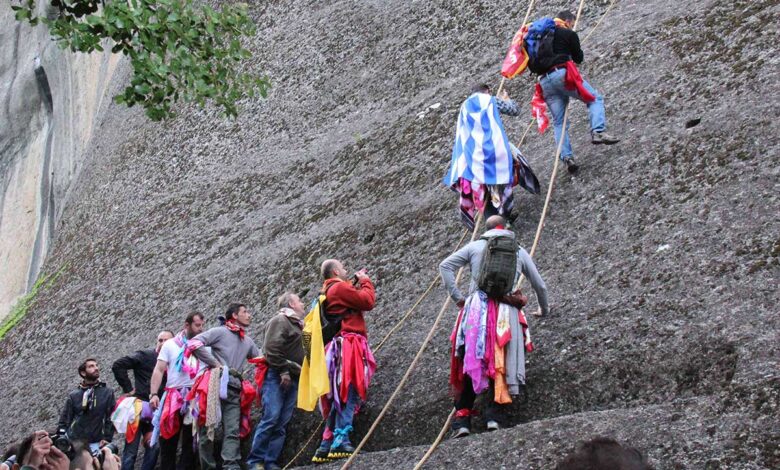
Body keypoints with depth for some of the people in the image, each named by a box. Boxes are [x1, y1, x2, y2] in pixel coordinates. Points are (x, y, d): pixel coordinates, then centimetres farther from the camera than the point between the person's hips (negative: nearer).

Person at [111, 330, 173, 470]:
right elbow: (118, 365, -8)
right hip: (139, 408, -4)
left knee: (154, 448, -1)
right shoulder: (144, 355, -3)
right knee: (131, 449, -3)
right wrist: (128, 389, -8)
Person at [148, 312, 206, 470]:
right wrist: (154, 394, -9)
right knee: (168, 441, 1)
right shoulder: (170, 344, 7)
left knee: (190, 442, 5)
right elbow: (159, 370, 3)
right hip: (173, 398, -1)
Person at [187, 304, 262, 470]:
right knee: (209, 428, -6)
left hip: (235, 391, 6)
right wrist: (215, 364, -10)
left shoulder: (248, 341, 24)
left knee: (233, 431, -7)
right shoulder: (220, 332, 2)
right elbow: (194, 343, -8)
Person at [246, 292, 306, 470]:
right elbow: (272, 349, -15)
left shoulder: (297, 324, 24)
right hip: (277, 377, -9)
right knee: (271, 418, -14)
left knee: (282, 423, 2)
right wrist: (283, 371, -17)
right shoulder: (280, 320, -4)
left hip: (292, 379, 9)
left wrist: (296, 374, 15)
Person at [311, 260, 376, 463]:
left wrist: (356, 284, 18)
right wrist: (366, 282, 6)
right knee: (349, 395, -16)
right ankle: (341, 441, -25)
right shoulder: (340, 287, -5)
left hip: (340, 348, 10)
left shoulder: (329, 292, 25)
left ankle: (326, 446, 4)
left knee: (339, 397, 8)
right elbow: (367, 301, -9)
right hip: (349, 347, -10)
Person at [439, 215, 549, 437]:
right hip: (507, 312, 0)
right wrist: (545, 310, 41)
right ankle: (494, 415, -8)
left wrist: (457, 297, 8)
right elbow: (540, 286, 23)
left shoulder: (475, 246, 14)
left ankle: (462, 419, -3)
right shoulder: (519, 252, 17)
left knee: (470, 363, 3)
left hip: (477, 309, 0)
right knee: (500, 364, 4)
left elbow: (445, 266, 5)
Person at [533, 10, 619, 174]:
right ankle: (598, 131, -15)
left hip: (544, 81, 6)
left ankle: (567, 157, -4)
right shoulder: (569, 34, 7)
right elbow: (579, 58, 13)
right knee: (595, 98, 7)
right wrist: (576, 51, 33)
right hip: (562, 74, -6)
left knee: (559, 122, 9)